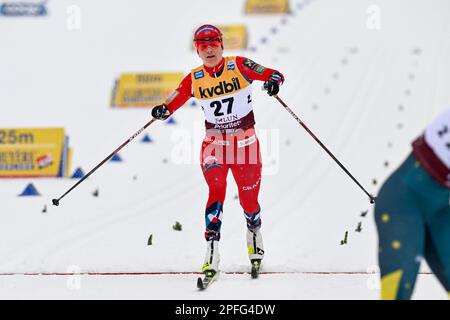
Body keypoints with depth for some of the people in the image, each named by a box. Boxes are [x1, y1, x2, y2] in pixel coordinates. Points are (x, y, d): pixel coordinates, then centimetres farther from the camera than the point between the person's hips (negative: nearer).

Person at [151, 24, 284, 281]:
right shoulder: (194, 79, 0)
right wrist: (163, 111, -24)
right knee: (216, 189, -21)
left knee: (249, 198, 8)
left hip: (245, 139, -1)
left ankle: (254, 231, 42)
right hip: (215, 141, 1)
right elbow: (174, 102, -2)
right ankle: (212, 251, -26)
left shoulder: (239, 66, -6)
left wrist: (274, 80, -34)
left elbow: (272, 74, -10)